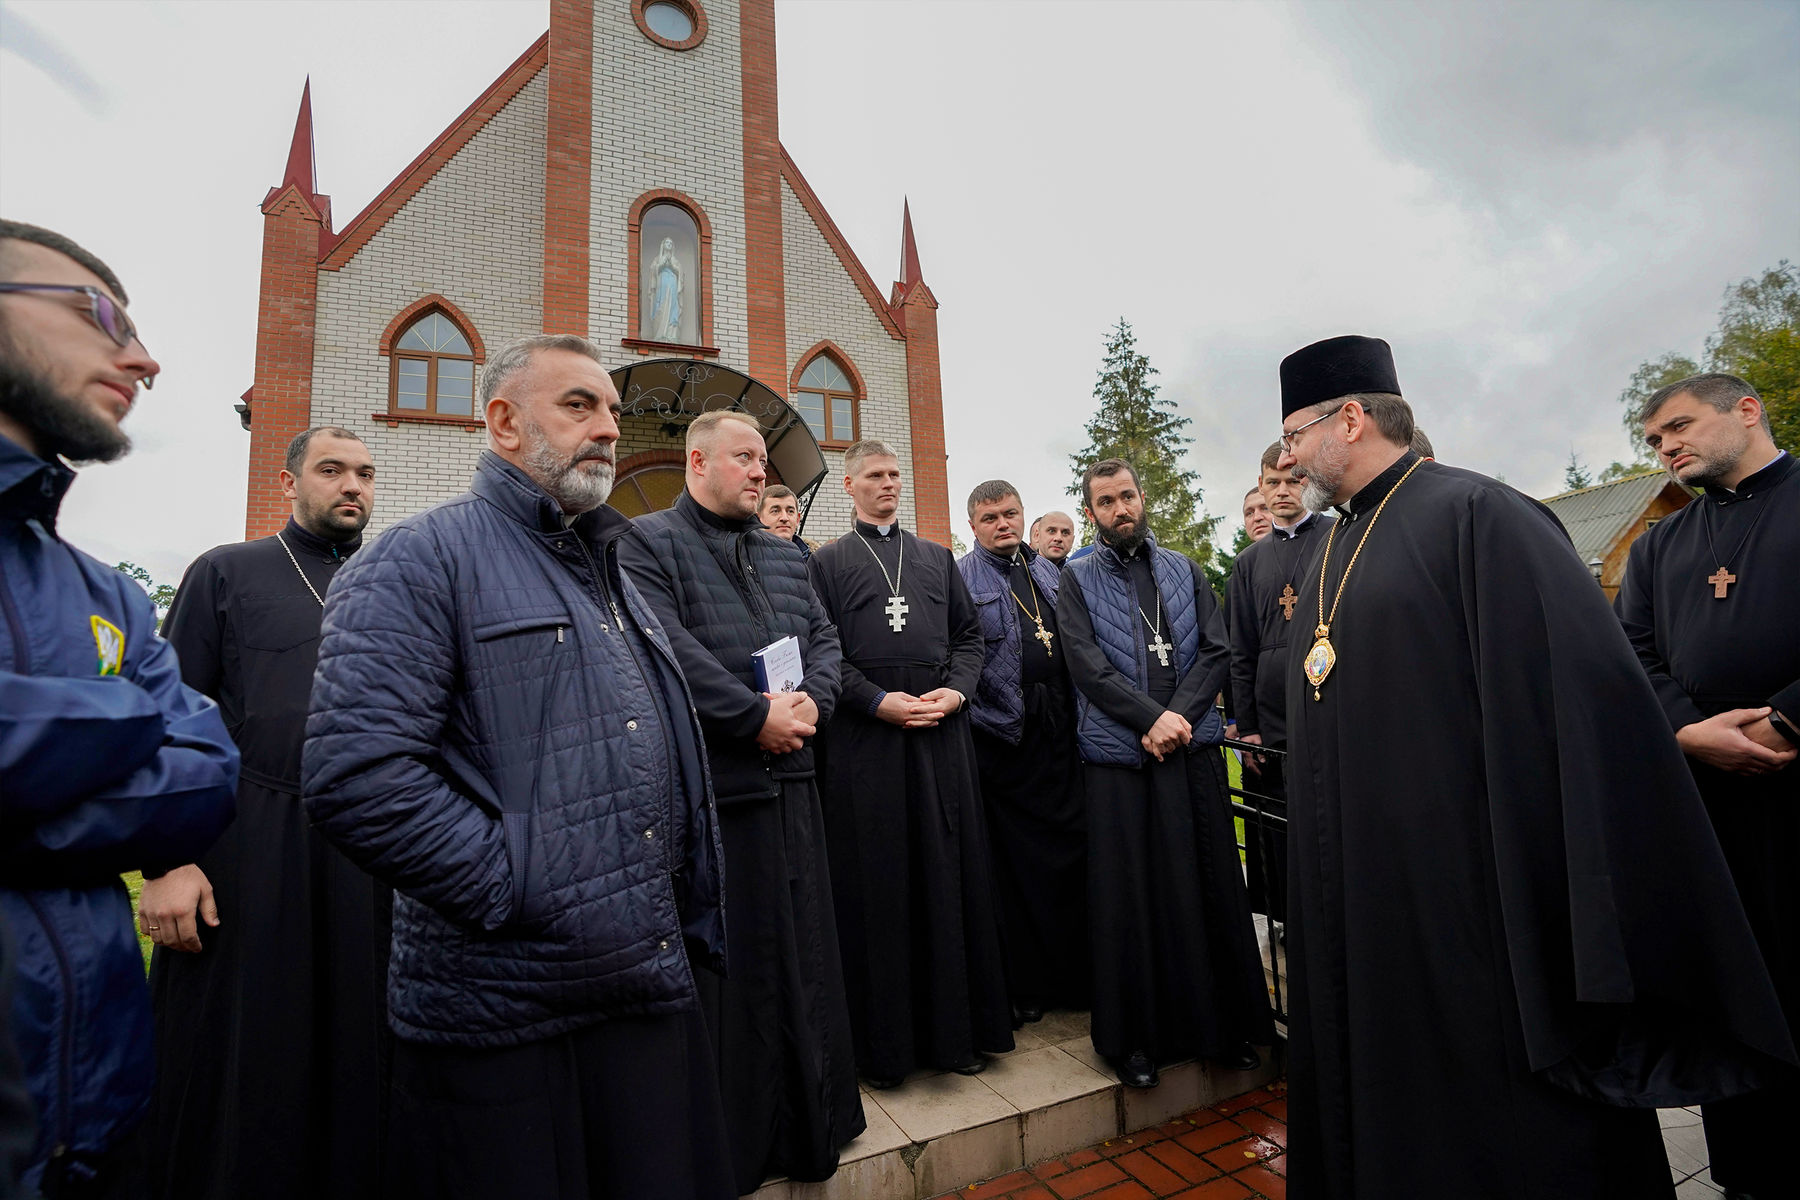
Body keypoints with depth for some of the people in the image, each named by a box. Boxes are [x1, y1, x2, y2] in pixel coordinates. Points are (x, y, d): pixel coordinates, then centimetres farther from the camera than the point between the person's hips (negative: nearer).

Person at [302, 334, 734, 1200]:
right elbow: (355, 778, -20)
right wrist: (522, 893, -18)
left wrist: (689, 925, 14)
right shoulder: (419, 560, -8)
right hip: (505, 1013, -7)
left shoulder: (612, 576, 17)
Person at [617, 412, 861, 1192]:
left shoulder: (784, 555, 17)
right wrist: (757, 715, -19)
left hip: (790, 779, 7)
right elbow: (669, 647, -18)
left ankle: (813, 1118, 35)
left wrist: (812, 701, -7)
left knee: (803, 951, 16)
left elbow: (824, 637, 13)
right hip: (709, 786, -6)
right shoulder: (647, 544, -5)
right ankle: (732, 1138, 26)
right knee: (724, 964, 7)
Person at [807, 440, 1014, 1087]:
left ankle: (956, 1026, 20)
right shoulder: (827, 562, 7)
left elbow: (969, 635, 13)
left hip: (941, 731, 3)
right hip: (865, 737, -3)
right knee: (877, 883, 3)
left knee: (950, 875, 6)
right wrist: (881, 701, -13)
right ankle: (885, 1039, 16)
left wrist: (956, 690, -5)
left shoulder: (937, 558, 18)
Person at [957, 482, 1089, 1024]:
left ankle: (1074, 973, 25)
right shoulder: (959, 578, -1)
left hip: (1058, 730, 5)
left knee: (1073, 849, 9)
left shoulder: (1050, 571, 16)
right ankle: (1024, 983, 19)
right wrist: (966, 713, -13)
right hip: (1000, 732, -5)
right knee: (1014, 861, 4)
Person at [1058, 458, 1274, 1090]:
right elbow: (1087, 666, -7)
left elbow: (1217, 650, 4)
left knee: (1211, 888, 8)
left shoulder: (1184, 570, 12)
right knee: (1127, 899, 3)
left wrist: (1177, 716, -10)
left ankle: (1224, 1024, 26)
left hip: (1193, 749, 3)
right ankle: (1132, 1036, 17)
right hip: (1118, 758, -2)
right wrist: (1152, 718, -15)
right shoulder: (1078, 580, 4)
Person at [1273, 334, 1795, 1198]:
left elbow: (1584, 695, -19)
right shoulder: (1334, 550, 12)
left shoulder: (1475, 517, -12)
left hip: (1465, 917, -7)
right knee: (1371, 1117, 20)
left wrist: (1597, 954, -21)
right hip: (1356, 914, 8)